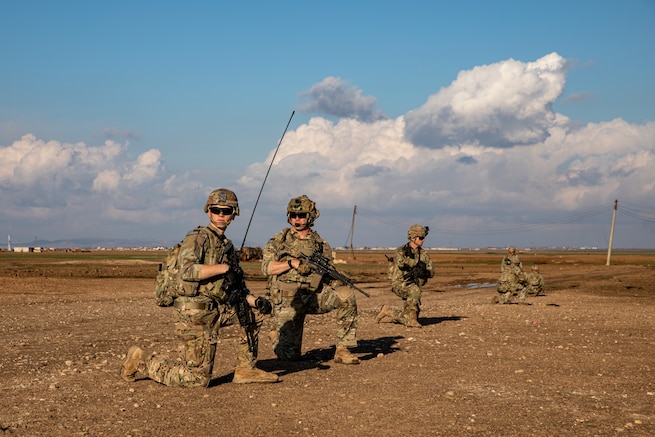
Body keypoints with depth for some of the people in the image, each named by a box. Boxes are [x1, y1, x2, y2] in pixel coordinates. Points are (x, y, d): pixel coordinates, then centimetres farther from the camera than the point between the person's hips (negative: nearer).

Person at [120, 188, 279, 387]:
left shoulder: (227, 245, 17)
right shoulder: (198, 237, -9)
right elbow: (187, 271, -27)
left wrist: (254, 300, 3)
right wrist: (224, 267, -24)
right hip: (196, 313, -8)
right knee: (198, 379, -5)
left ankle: (245, 370, 16)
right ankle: (142, 361, 10)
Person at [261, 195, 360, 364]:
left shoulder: (321, 244, 9)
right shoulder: (278, 240, 4)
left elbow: (329, 275, 7)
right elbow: (266, 267, -7)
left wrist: (339, 281, -16)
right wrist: (293, 263, -20)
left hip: (315, 296, 3)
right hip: (288, 300, -2)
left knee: (346, 295, -24)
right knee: (290, 355, -8)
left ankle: (342, 350, -16)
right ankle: (278, 337, 30)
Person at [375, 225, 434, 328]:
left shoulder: (423, 254, 7)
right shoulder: (401, 251, -7)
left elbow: (431, 272, 2)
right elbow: (401, 262, -26)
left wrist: (421, 272, -20)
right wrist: (417, 263, -17)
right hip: (400, 284, -6)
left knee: (408, 320, 0)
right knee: (415, 289, -39)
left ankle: (388, 311, 26)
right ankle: (412, 317, -28)